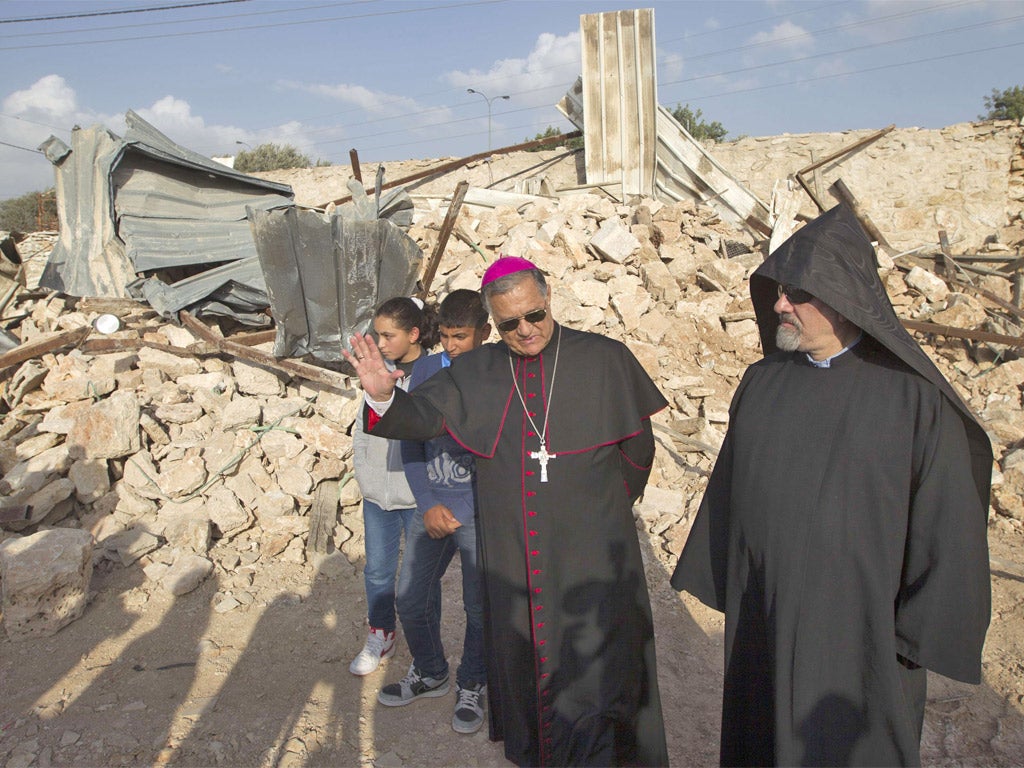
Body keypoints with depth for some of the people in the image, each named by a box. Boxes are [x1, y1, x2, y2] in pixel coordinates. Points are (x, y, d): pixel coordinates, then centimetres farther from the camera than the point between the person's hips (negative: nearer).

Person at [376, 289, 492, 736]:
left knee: (479, 605, 6)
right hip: (430, 502, 4)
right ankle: (429, 673, 36)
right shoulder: (426, 370, 2)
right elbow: (411, 441, 4)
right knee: (411, 596, 11)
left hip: (479, 509, -4)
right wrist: (428, 505, -5)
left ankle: (472, 687, 30)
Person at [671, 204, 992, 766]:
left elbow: (948, 524, -10)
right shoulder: (761, 383, 2)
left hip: (860, 630, -4)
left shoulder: (914, 397, -13)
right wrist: (720, 582, 11)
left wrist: (921, 636, -9)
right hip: (761, 621, 5)